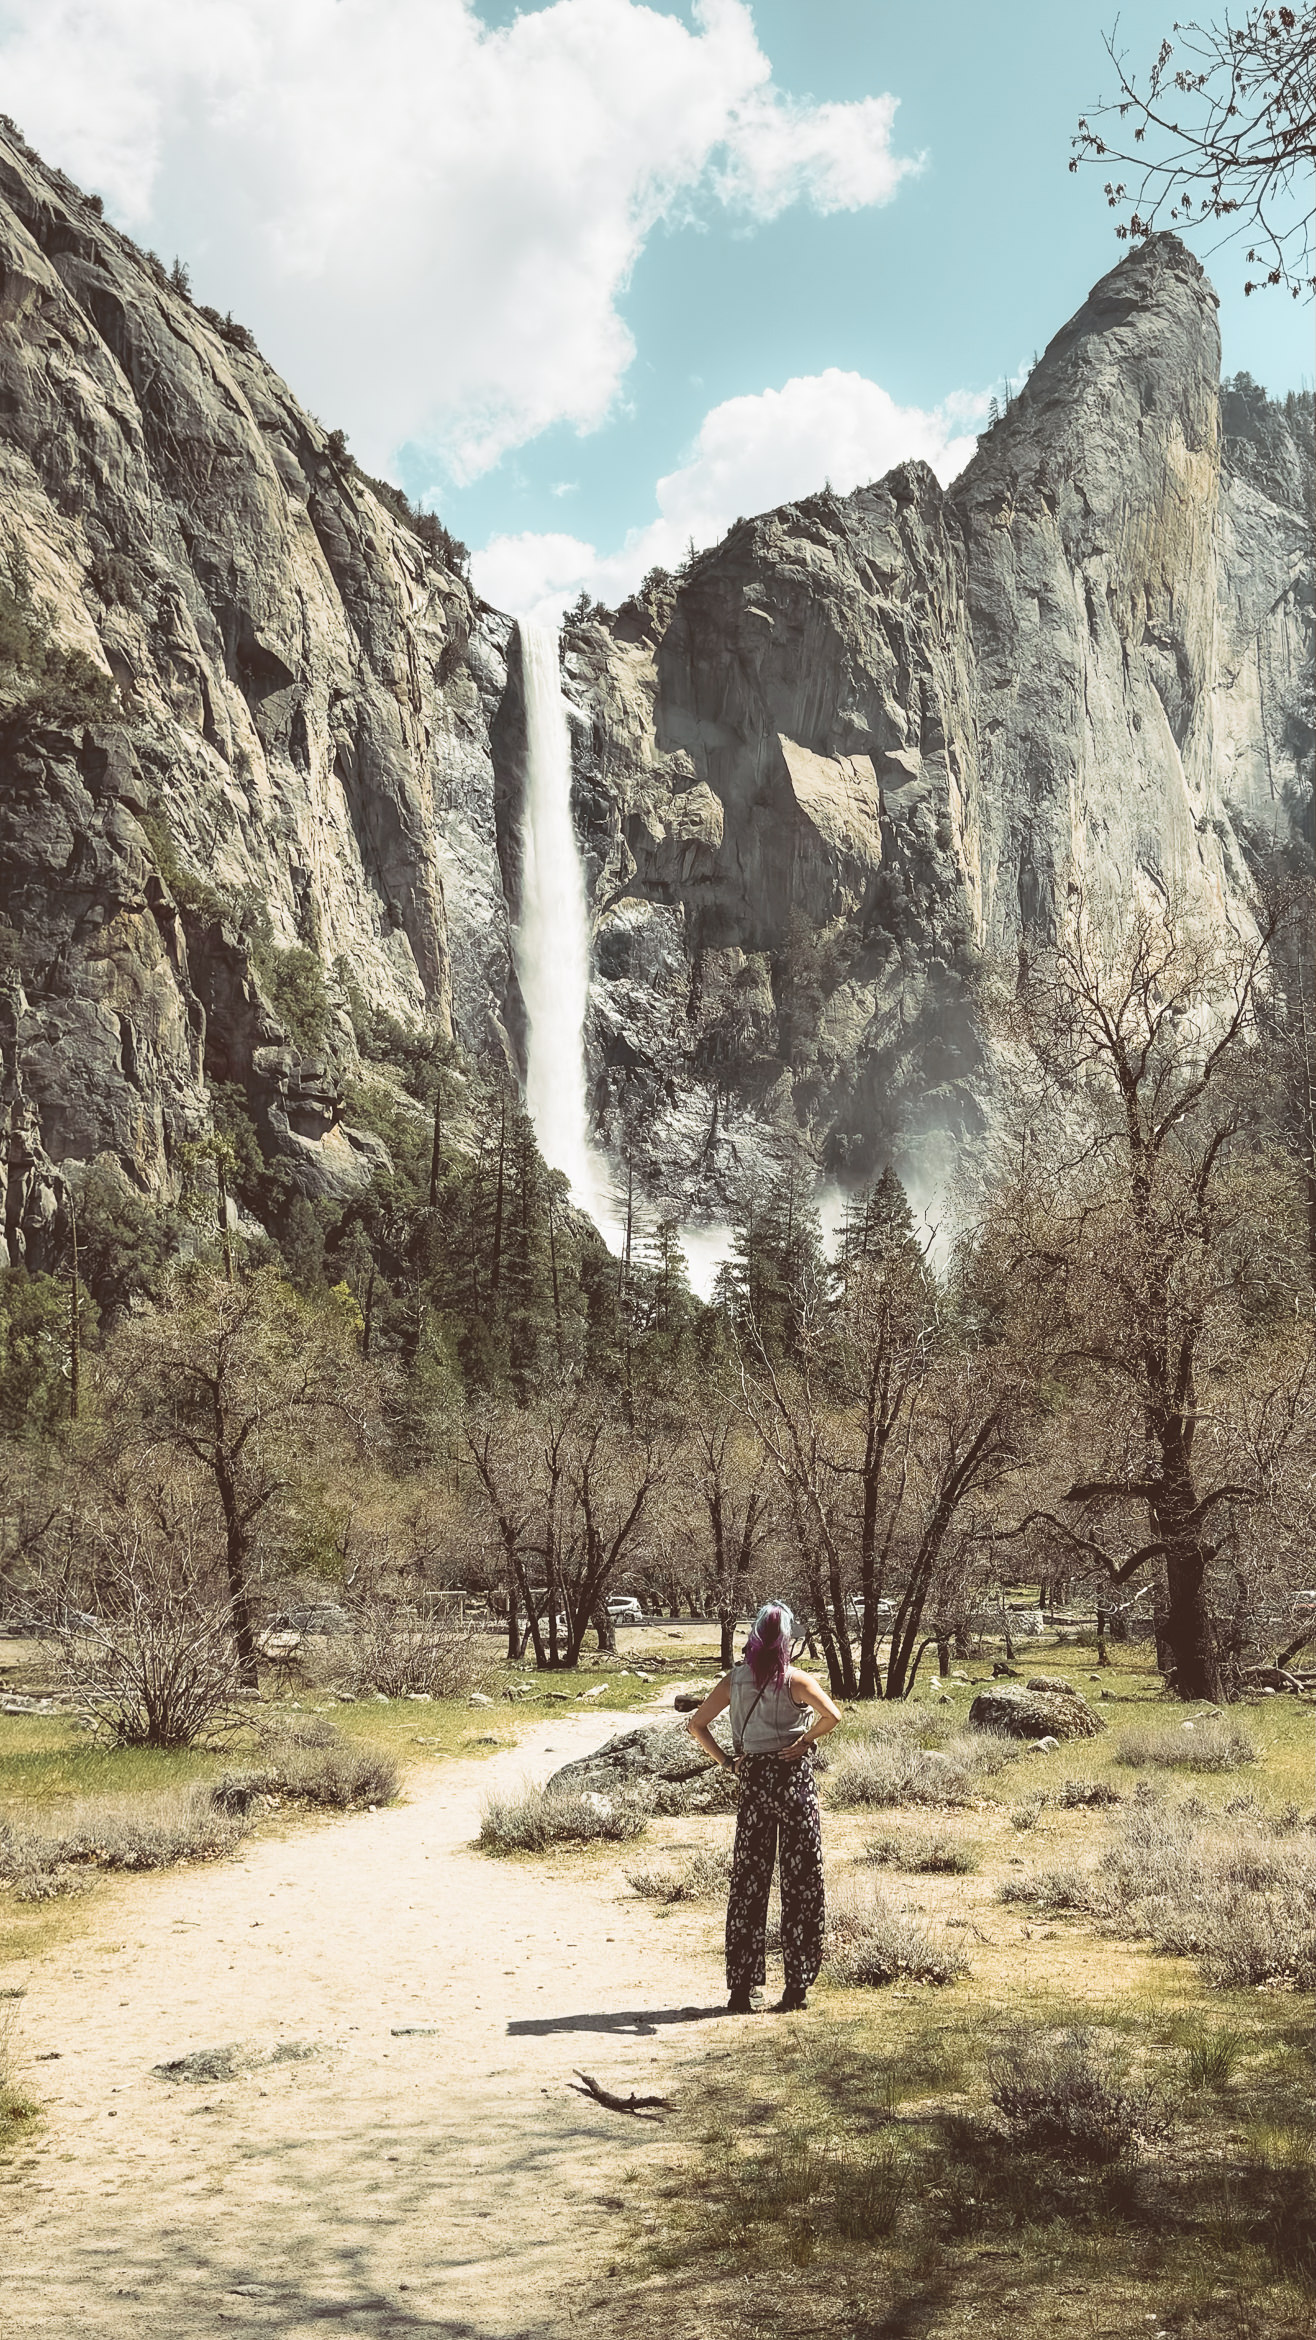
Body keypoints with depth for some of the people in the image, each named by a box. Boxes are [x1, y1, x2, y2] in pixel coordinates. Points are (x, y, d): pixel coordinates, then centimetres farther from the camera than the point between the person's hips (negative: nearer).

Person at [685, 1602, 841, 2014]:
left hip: (753, 1781, 3)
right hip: (793, 1779, -3)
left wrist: (726, 1761, 4)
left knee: (747, 1885, 8)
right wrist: (804, 1741, -11)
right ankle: (796, 1988, 9)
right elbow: (832, 1715, -24)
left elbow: (695, 1725, 4)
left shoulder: (734, 1680, 3)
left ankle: (740, 1991, 9)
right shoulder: (795, 1679, -8)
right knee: (800, 1884, 6)